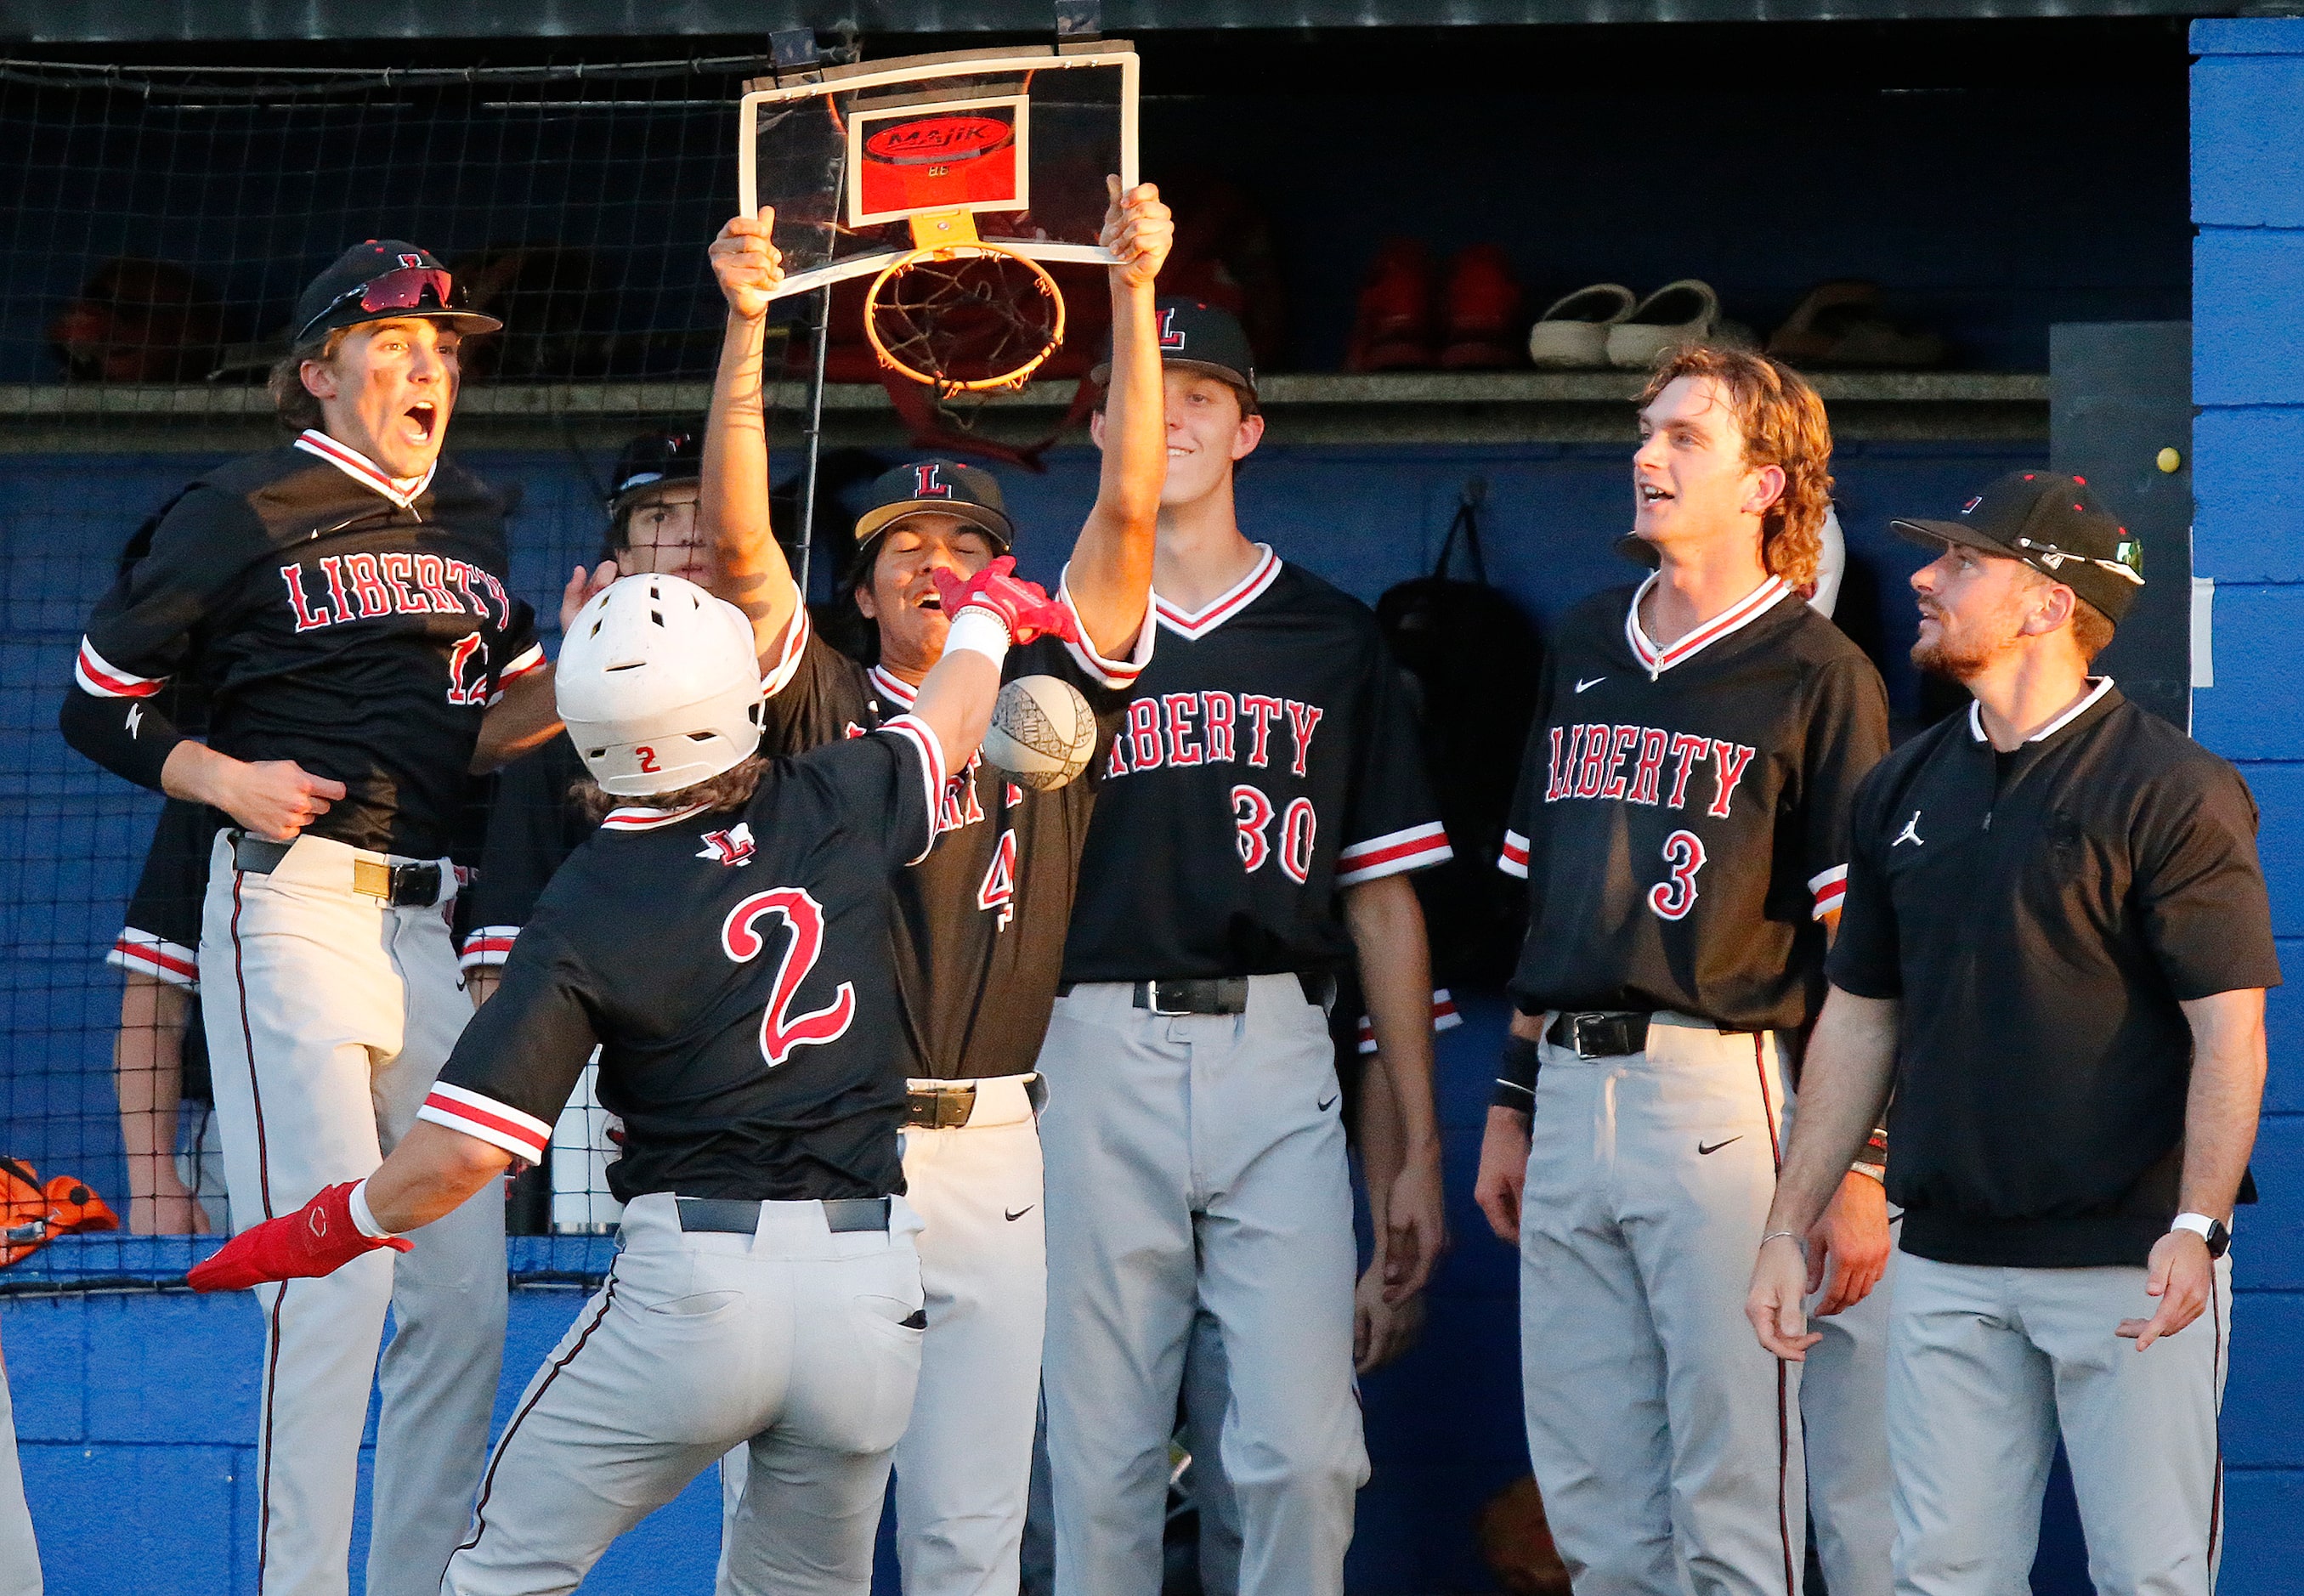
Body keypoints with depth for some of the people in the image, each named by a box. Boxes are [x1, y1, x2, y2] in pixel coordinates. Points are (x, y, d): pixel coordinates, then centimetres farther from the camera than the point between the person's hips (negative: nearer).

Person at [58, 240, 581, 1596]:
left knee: (464, 1291, 3)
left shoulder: (473, 524, 18)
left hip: (438, 922, 7)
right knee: (334, 1273, -15)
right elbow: (97, 699, 3)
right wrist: (227, 778, -11)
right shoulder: (245, 515, 0)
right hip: (298, 910, -7)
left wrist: (573, 682, -1)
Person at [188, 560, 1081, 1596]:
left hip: (694, 1277, -4)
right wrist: (983, 617, 49)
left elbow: (465, 1151, -11)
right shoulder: (834, 809, 3)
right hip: (874, 1295, 4)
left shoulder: (588, 909, -6)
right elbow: (948, 727, 28)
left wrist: (332, 1228, 7)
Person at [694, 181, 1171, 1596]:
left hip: (986, 1150, 1)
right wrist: (749, 326, -13)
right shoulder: (822, 709, 9)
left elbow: (1128, 512, 1)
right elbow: (741, 541, -3)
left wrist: (1134, 291, -8)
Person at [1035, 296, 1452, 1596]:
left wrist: (1420, 1149, 8)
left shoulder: (1334, 640, 13)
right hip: (1101, 1057, 0)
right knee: (1103, 1463, 1)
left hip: (1278, 1059, 0)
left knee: (1304, 1451, -9)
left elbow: (1383, 904, 12)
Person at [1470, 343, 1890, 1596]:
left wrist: (1859, 1166, -12)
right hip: (1569, 1099, 7)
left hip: (1718, 1095, -6)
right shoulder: (1584, 646, 17)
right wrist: (1512, 1103, 18)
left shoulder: (1816, 675, -3)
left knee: (1731, 1495, -5)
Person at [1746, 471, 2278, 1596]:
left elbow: (2231, 1030, -11)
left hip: (2125, 1263, -6)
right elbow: (1859, 1020, 18)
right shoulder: (1903, 790, 13)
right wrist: (1787, 1229, 14)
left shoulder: (2169, 789, -7)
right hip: (1947, 1265, 6)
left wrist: (2196, 1226, -23)